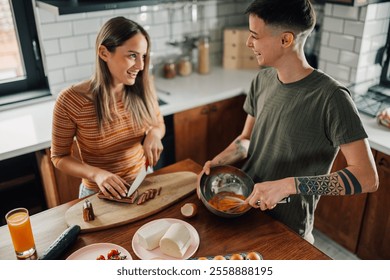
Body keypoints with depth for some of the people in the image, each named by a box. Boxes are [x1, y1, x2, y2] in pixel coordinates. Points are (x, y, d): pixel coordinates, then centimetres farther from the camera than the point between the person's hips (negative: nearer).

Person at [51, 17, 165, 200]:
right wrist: (96, 174, -28)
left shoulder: (143, 88, -13)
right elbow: (59, 157, -11)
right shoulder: (71, 100, -22)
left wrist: (154, 133, -18)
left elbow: (158, 123, 5)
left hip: (143, 184, 3)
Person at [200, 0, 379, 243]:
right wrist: (217, 162, -11)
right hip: (245, 207, 6)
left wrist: (288, 186, -32)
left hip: (287, 230, -5)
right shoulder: (262, 80, -3)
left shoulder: (330, 97, -23)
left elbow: (367, 178, -26)